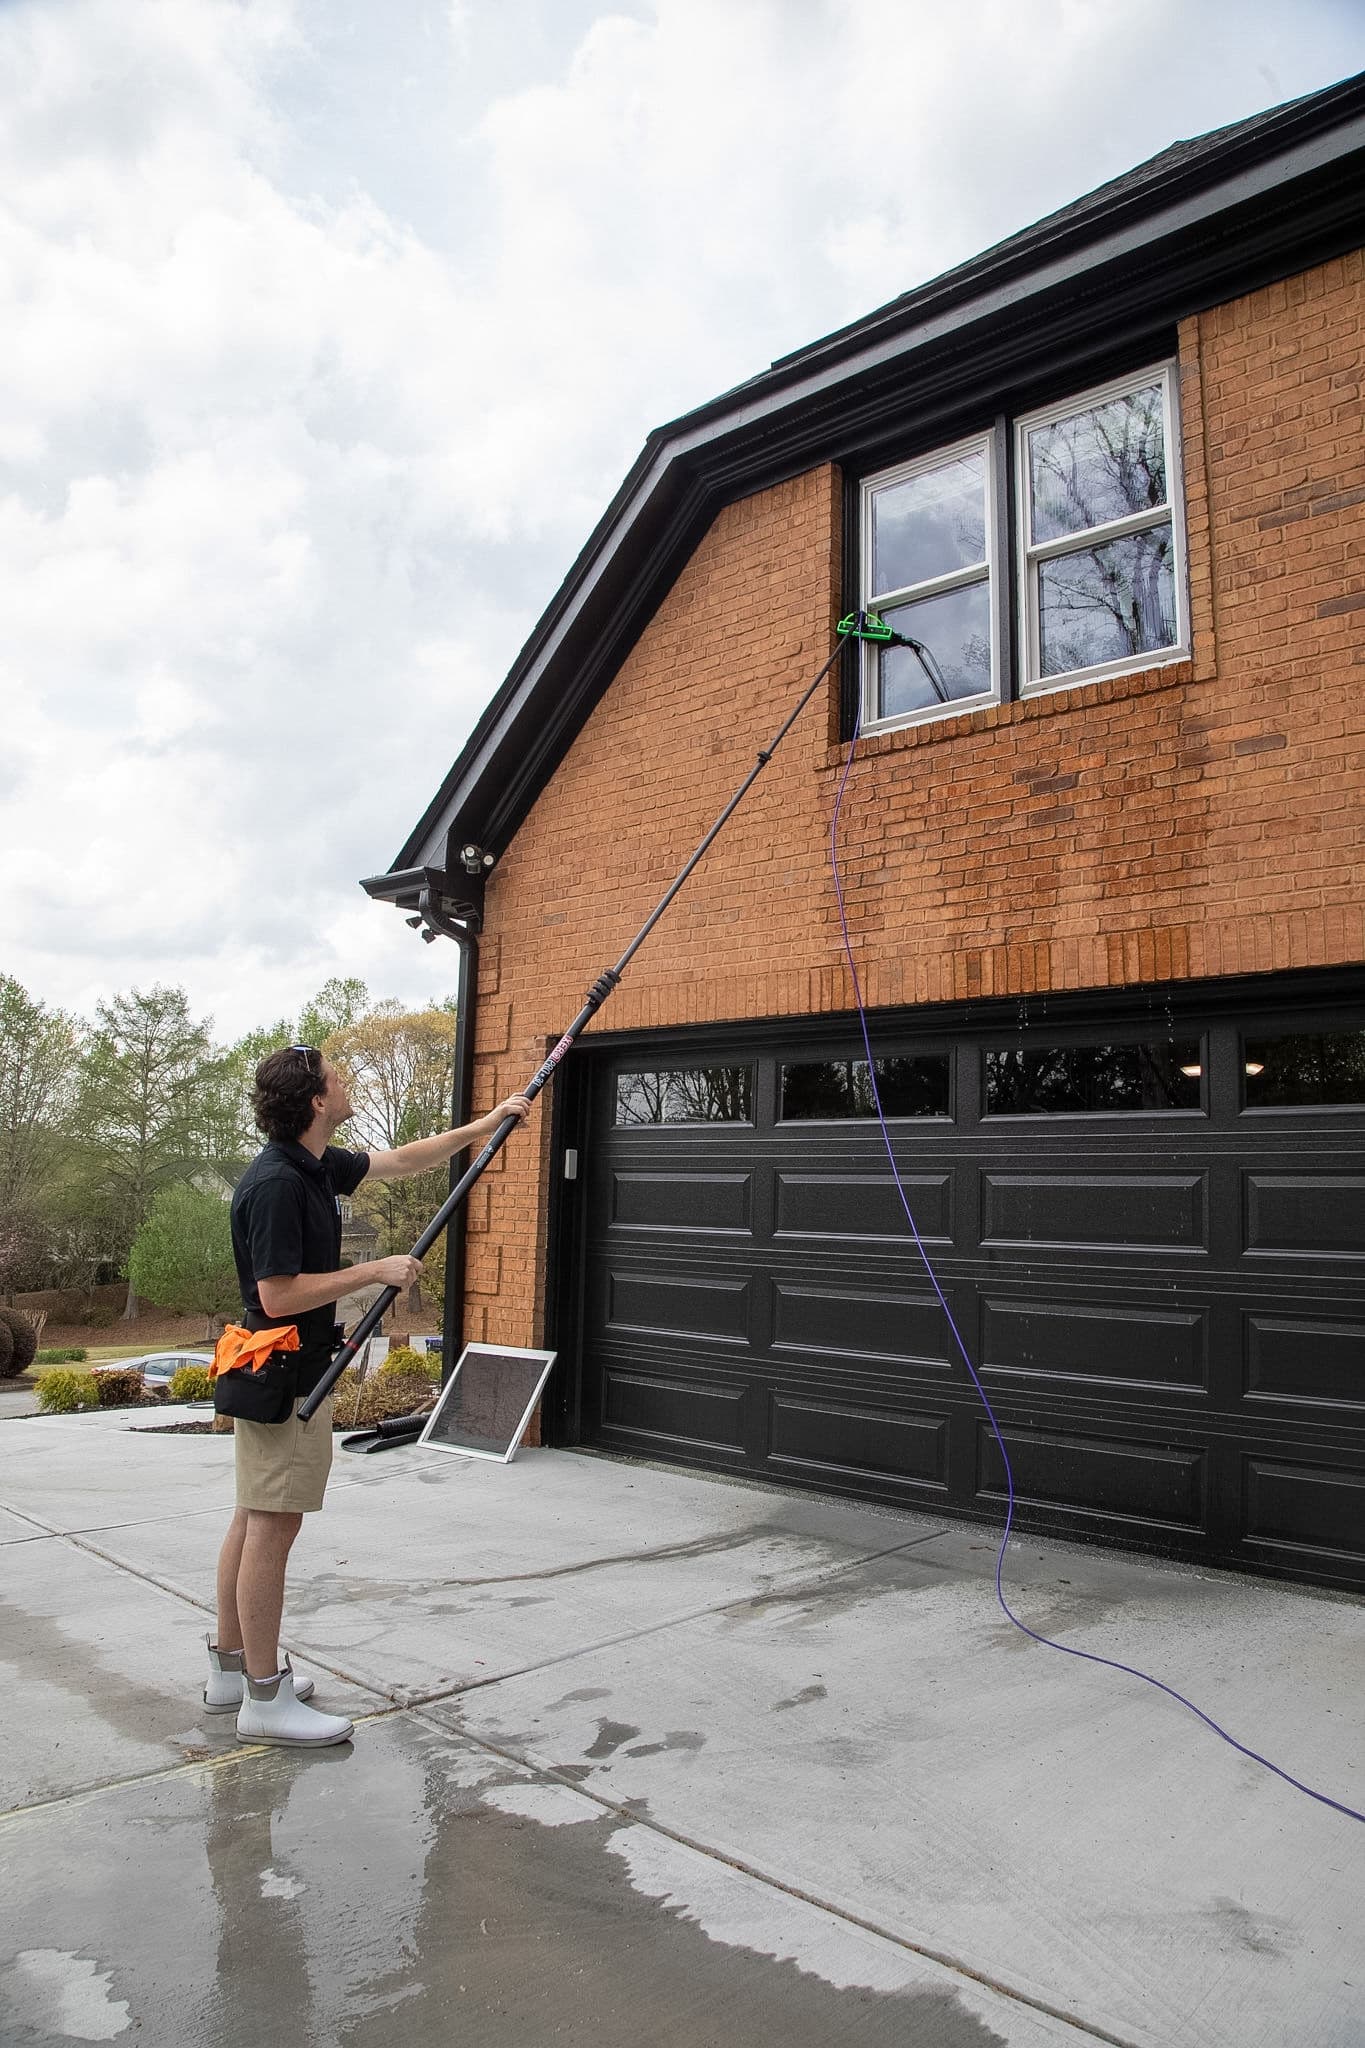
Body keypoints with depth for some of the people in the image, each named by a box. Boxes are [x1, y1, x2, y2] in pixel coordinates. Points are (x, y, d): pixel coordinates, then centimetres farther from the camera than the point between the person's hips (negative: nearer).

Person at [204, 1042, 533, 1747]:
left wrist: (485, 1124, 20)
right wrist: (376, 1271, -18)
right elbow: (279, 1295, -25)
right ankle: (264, 1699, 9)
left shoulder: (318, 1165, 7)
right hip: (284, 1378, -10)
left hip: (277, 1376, 10)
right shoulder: (275, 1183, -22)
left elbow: (400, 1162, 20)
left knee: (253, 1521, 16)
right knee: (272, 1528, -2)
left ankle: (232, 1668, 29)